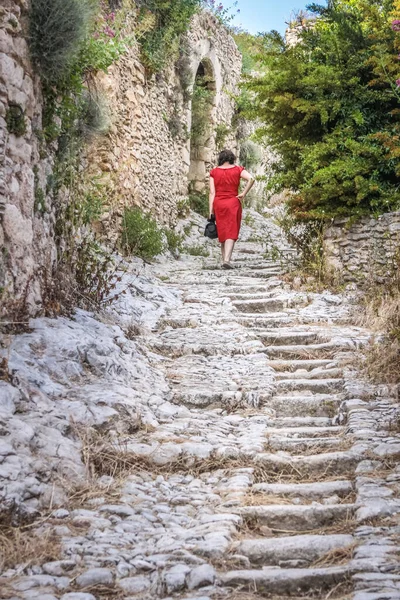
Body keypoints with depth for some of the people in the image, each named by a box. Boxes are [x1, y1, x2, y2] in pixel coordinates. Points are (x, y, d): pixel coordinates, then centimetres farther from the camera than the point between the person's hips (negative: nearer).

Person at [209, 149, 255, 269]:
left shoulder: (214, 172, 5)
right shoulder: (238, 170, 1)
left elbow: (212, 193, 0)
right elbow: (251, 179, -16)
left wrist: (211, 211, -1)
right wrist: (244, 194, -7)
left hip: (218, 204, 2)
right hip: (233, 203, -2)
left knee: (222, 232, 13)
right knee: (231, 233, -4)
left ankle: (224, 260, 16)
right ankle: (227, 260, -19)